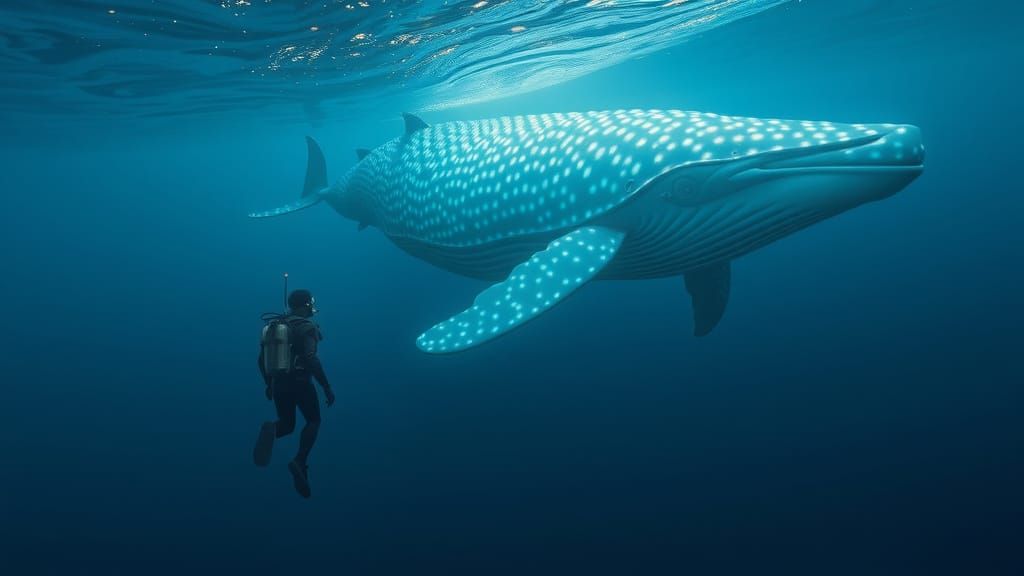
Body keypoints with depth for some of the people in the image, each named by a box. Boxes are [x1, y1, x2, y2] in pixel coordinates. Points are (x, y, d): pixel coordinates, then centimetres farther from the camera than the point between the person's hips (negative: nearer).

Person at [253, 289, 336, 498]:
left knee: (287, 425, 21)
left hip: (278, 384, 6)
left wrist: (269, 384, 25)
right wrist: (327, 387, -20)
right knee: (313, 421, 16)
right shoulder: (306, 327, -12)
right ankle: (300, 461, -3)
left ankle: (271, 430, -16)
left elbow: (262, 359, 13)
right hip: (300, 383, -5)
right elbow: (311, 360, -25)